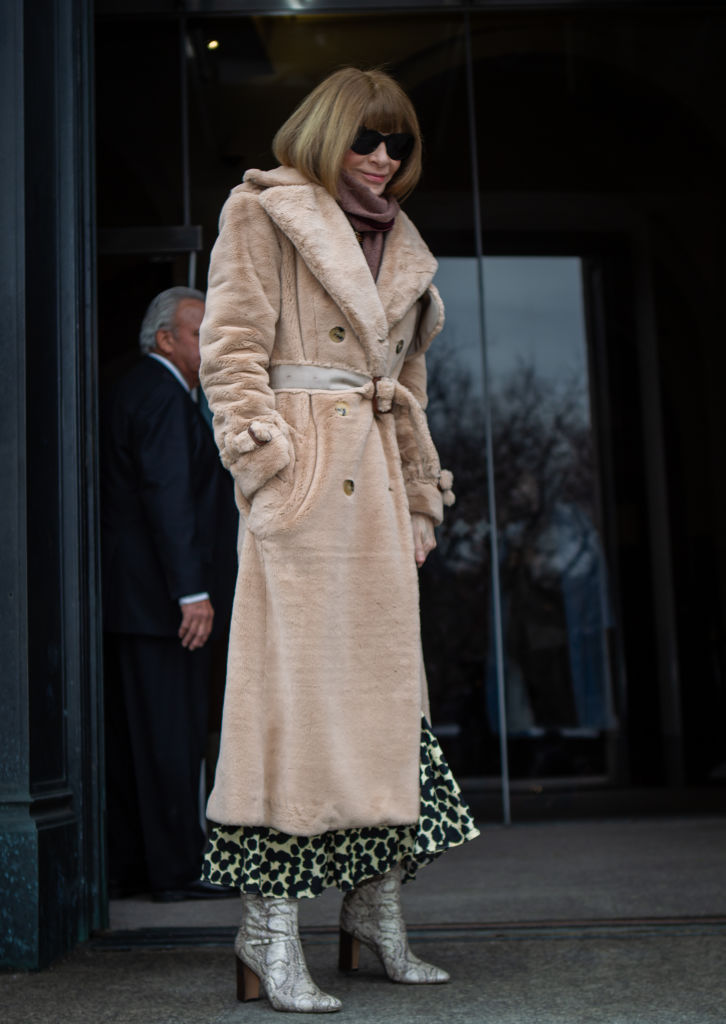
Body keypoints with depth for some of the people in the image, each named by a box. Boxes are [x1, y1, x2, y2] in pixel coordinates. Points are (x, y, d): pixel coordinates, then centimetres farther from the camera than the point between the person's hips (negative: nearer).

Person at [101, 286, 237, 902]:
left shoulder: (131, 392, 21)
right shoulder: (162, 397, -11)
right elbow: (168, 498, -20)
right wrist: (193, 591, -22)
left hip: (128, 597, 10)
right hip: (159, 596, -10)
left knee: (130, 731, 11)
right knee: (172, 731, -5)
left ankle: (123, 866, 16)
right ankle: (178, 868, 1)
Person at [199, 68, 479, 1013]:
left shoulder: (400, 247, 24)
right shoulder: (262, 211, 5)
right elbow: (231, 345, -4)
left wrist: (422, 497, 18)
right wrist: (262, 457, -15)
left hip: (376, 478, 7)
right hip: (304, 468, -7)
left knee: (387, 678, 5)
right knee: (294, 677, -9)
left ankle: (376, 909, 15)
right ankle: (270, 925, -3)